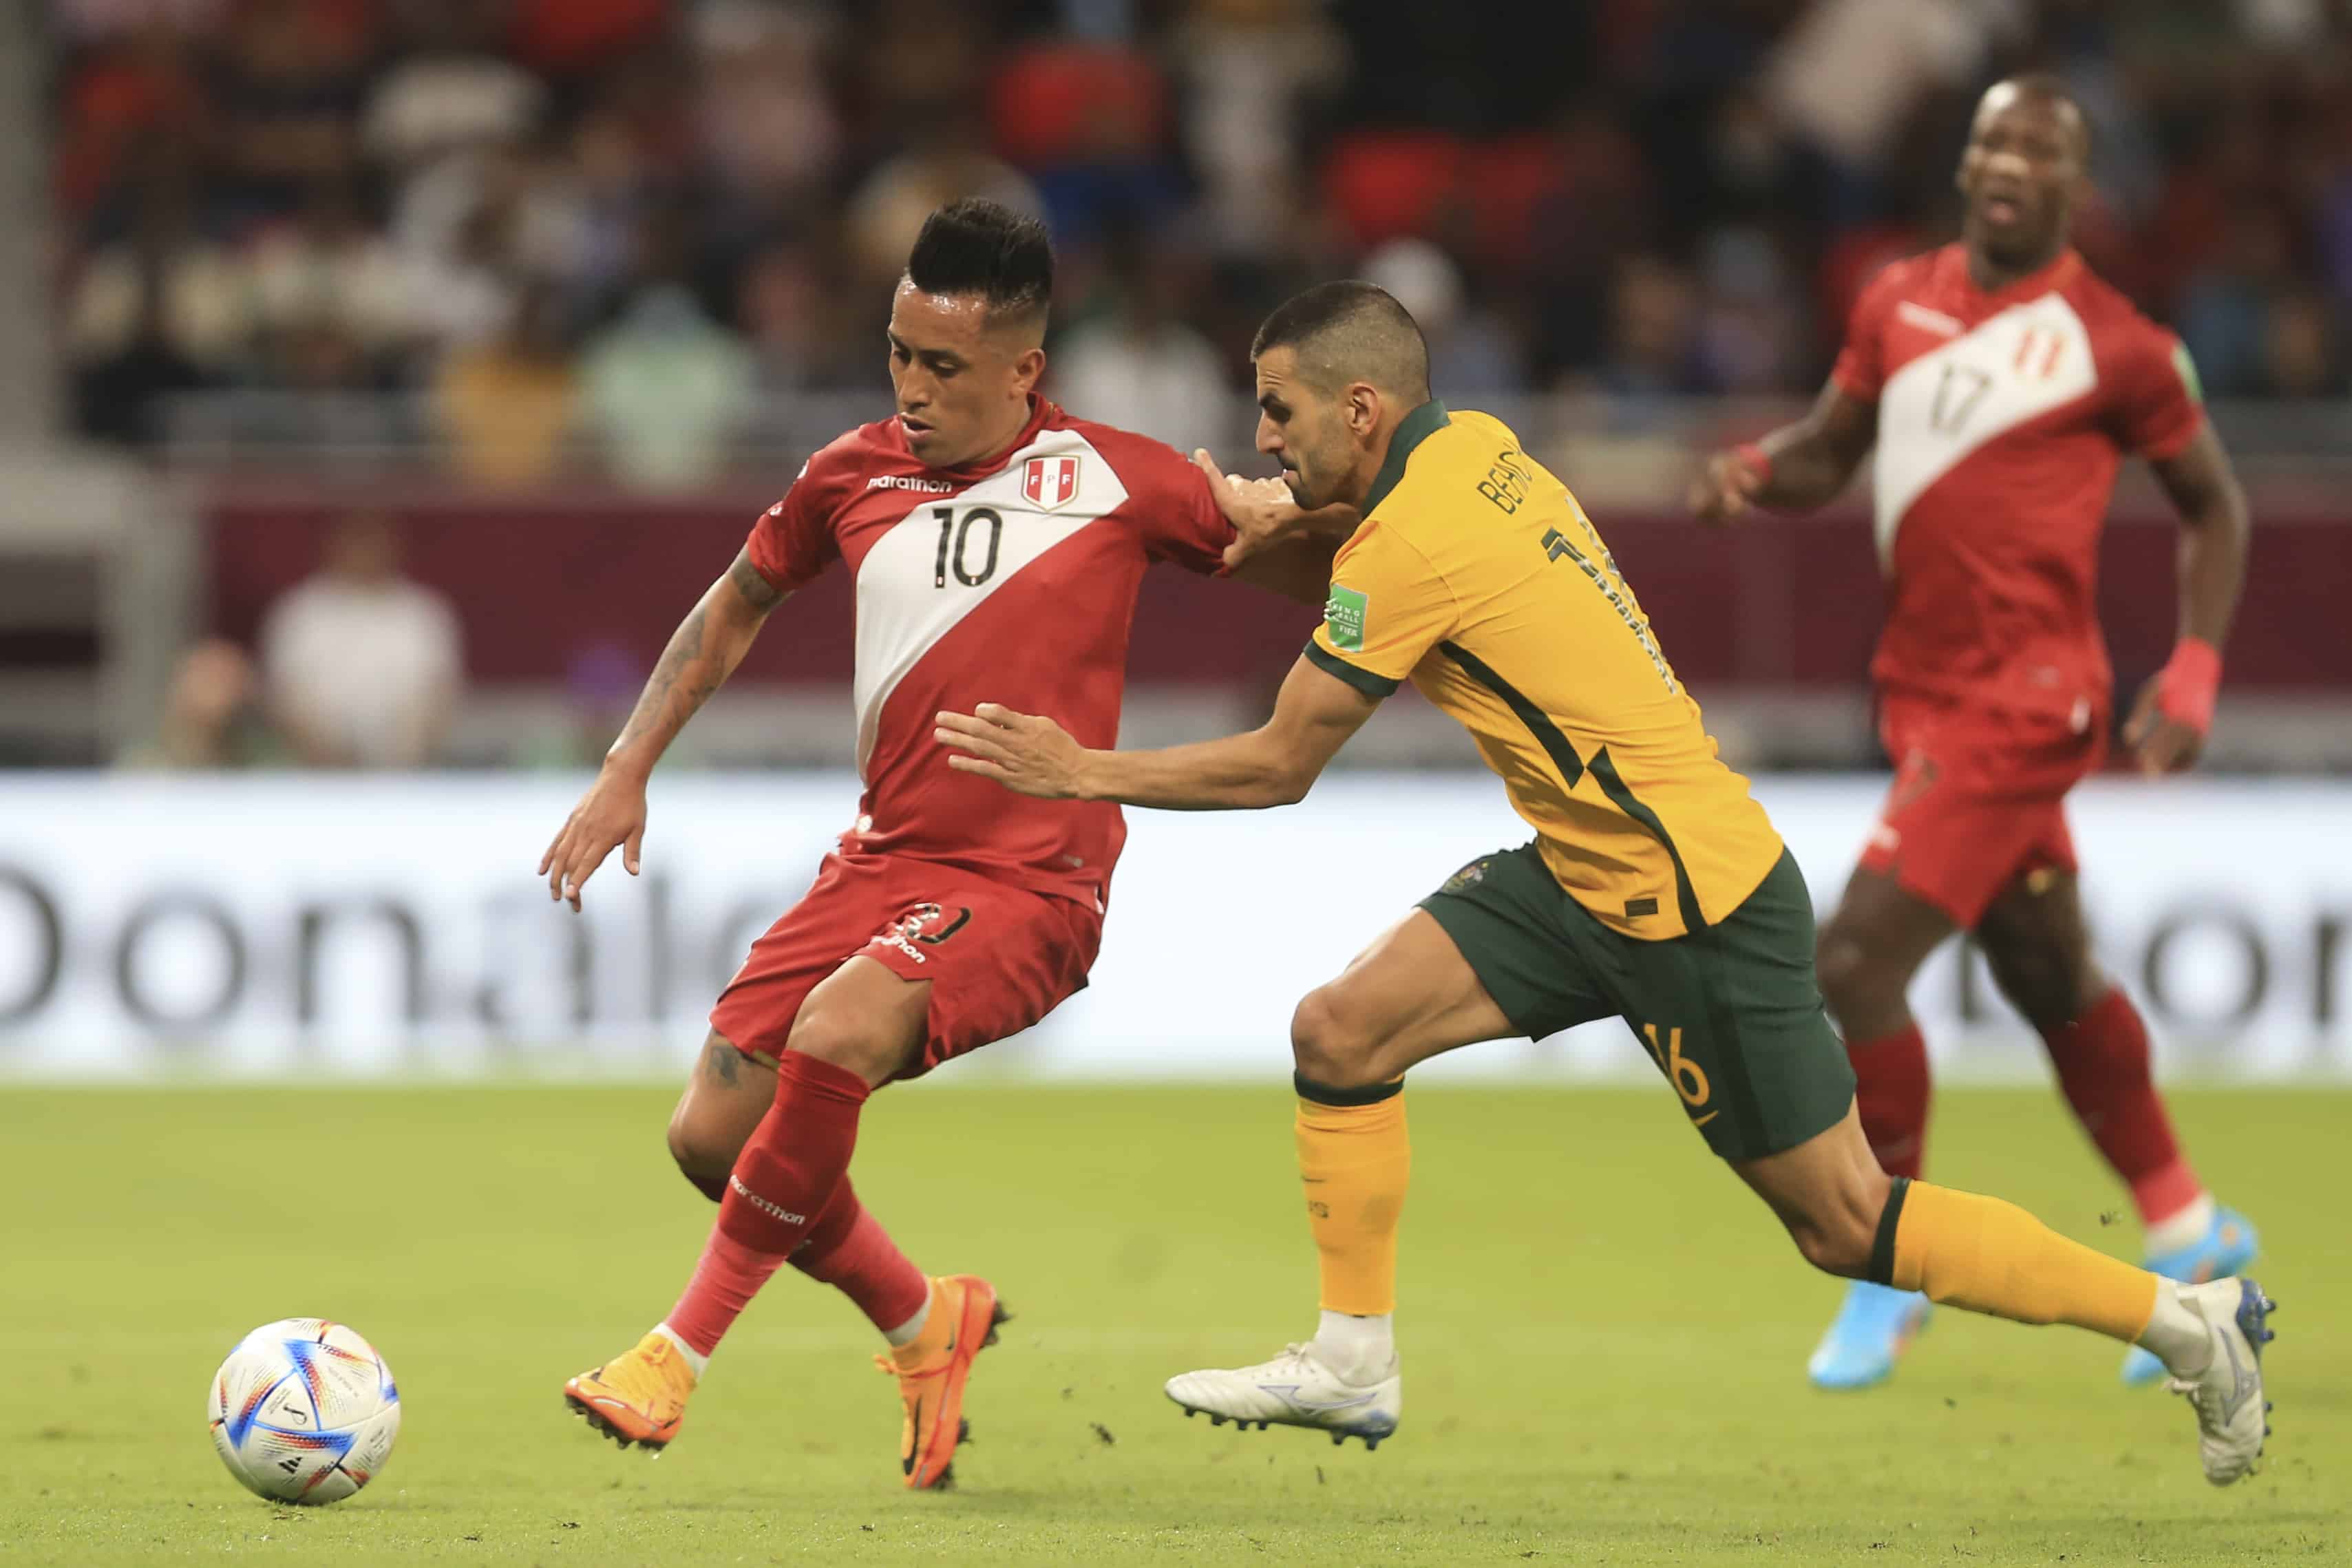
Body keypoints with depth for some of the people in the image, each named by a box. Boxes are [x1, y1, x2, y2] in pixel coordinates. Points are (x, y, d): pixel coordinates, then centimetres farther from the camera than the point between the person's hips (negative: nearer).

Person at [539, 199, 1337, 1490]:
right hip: (884, 858, 6)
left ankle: (679, 1354, -19)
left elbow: (1321, 570, 7)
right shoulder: (854, 476, 6)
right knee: (714, 1132, -3)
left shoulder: (1115, 483, -5)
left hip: (1030, 886, -5)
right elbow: (736, 606, 23)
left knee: (838, 1031, -31)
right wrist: (627, 772, 18)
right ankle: (922, 1324, 23)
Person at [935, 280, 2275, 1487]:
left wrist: (1083, 772, -6)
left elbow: (1278, 766, -15)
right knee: (1342, 1031, -1)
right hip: (1586, 877, 9)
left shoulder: (1411, 550, -23)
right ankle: (1354, 1365, 8)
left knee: (1846, 1225, 0)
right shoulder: (1473, 444, 1)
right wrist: (1285, 525, 6)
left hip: (1698, 911, -9)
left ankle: (2190, 1318, 10)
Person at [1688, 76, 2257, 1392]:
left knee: (1858, 962, -15)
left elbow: (2214, 507, 3)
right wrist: (1753, 474, -5)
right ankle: (2191, 1237, 36)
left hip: (2022, 700, -7)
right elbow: (1828, 452, 18)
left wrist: (2194, 676, -6)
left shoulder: (2117, 345, -8)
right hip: (1928, 685, 7)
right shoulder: (1901, 304, 8)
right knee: (2053, 980, 19)